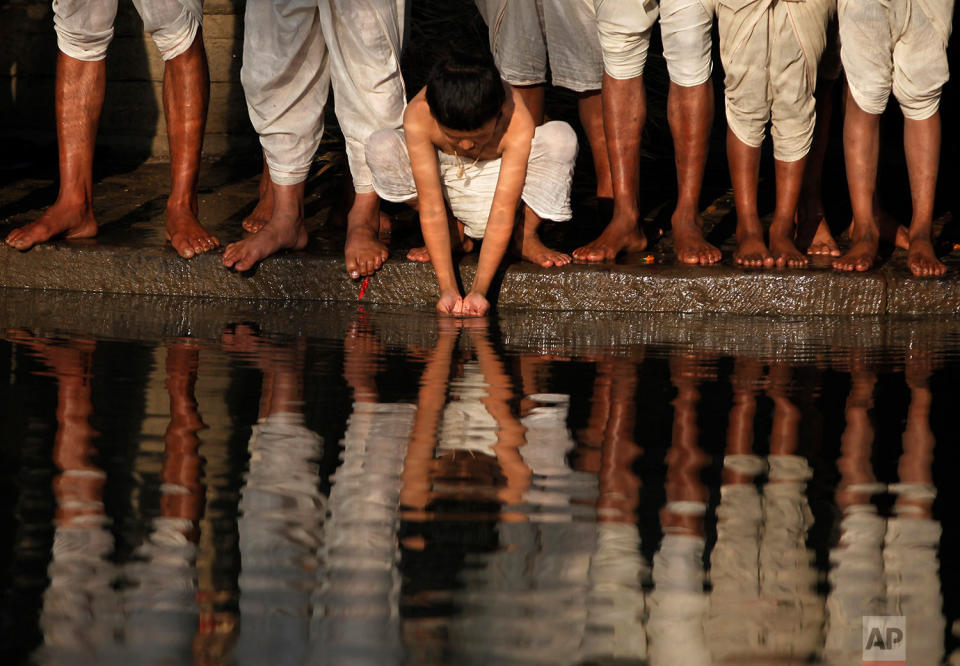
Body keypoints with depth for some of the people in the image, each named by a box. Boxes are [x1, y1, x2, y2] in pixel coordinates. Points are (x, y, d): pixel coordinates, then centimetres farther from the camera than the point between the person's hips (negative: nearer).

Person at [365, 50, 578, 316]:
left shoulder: (517, 122, -34)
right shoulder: (418, 116, -33)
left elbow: (503, 212, -35)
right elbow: (431, 207, -32)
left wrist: (479, 290, -40)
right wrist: (448, 289, -36)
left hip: (499, 176, -1)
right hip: (448, 182, 1)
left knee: (560, 137, -32)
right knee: (381, 146, -29)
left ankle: (527, 238, -7)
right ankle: (455, 235, -5)